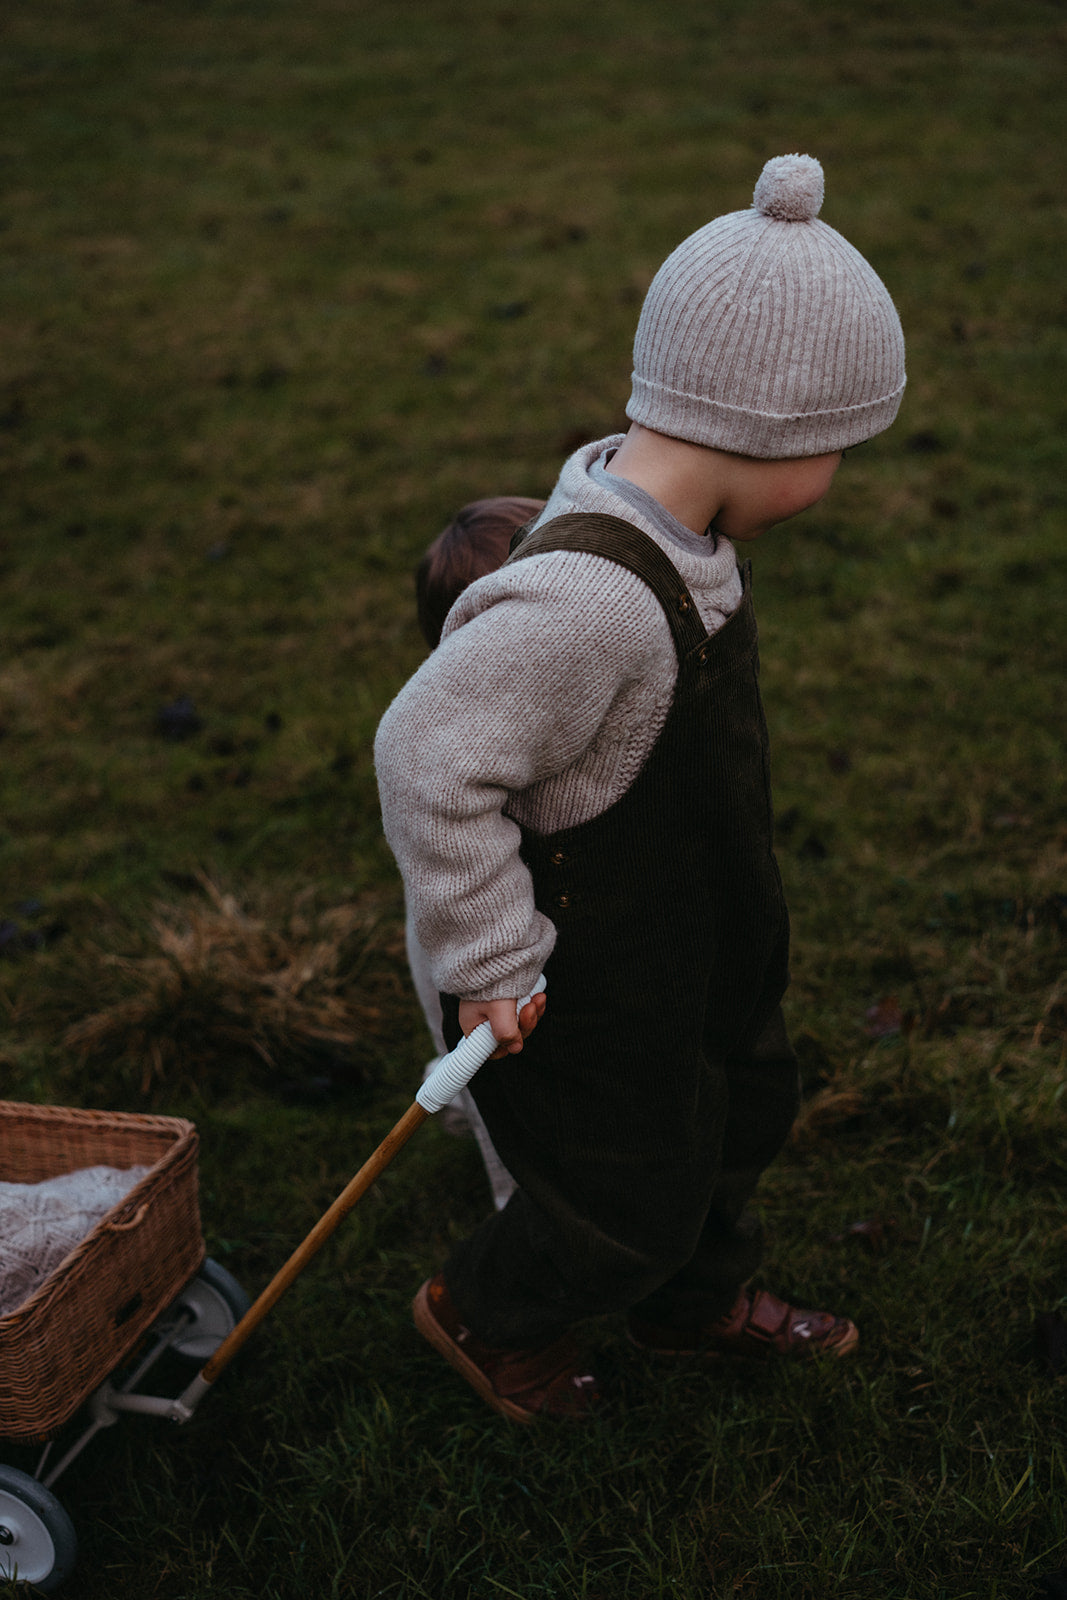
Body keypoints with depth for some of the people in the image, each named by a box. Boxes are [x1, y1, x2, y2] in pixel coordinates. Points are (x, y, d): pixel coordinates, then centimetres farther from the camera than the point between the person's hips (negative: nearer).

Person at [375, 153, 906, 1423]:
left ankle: (699, 1302, 55)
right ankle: (486, 1311, 41)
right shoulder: (588, 598, -37)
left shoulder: (667, 529, -6)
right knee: (634, 1194, 11)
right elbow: (429, 759, -35)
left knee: (738, 1110, 26)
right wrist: (490, 964, -25)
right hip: (589, 975, -9)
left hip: (694, 935, 9)